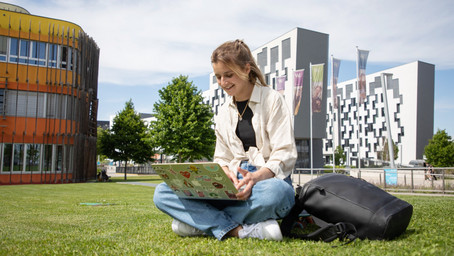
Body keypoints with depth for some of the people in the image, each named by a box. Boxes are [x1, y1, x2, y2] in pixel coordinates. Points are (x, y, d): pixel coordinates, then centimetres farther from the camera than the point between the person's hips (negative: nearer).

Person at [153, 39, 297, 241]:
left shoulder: (272, 100, 1)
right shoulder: (225, 112, 18)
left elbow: (285, 155, -7)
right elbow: (222, 159, 16)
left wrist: (256, 177, -26)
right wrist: (225, 173, -10)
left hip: (267, 179, -4)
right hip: (234, 185, 5)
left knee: (277, 191, -44)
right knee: (162, 193, -16)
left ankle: (202, 223, -24)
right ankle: (239, 230, -30)